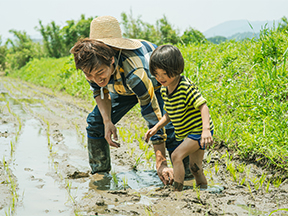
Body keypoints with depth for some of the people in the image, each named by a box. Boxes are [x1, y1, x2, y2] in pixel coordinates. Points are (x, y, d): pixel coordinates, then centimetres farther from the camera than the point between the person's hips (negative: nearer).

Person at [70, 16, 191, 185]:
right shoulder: (91, 60, -31)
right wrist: (107, 122, -23)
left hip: (157, 83, -5)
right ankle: (100, 173, 13)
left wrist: (161, 164, -41)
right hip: (123, 87, 5)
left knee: (167, 125, -26)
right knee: (95, 121, -5)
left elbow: (154, 119, -42)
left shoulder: (135, 73, -47)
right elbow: (100, 90, -8)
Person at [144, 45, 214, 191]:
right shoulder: (164, 90, 2)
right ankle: (203, 185, 29)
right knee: (195, 167, 15)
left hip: (199, 131, -9)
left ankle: (177, 189, -12)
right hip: (188, 133, 9)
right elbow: (169, 114, 14)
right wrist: (156, 127, 1)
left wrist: (206, 129, -38)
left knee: (176, 155, -18)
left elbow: (203, 106, -27)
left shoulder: (186, 87, -22)